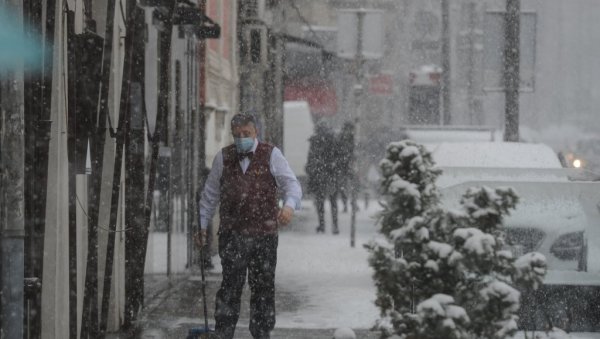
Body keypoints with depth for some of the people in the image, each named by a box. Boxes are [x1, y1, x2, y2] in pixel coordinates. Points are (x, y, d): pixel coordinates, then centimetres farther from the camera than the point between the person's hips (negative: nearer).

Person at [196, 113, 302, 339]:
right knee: (231, 283, -9)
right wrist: (202, 224, 14)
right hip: (232, 233, 0)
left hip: (264, 234, 0)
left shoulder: (271, 155, 4)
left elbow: (291, 184, -3)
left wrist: (289, 205, -23)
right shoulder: (223, 158, 10)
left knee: (263, 286, 5)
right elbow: (210, 194, 17)